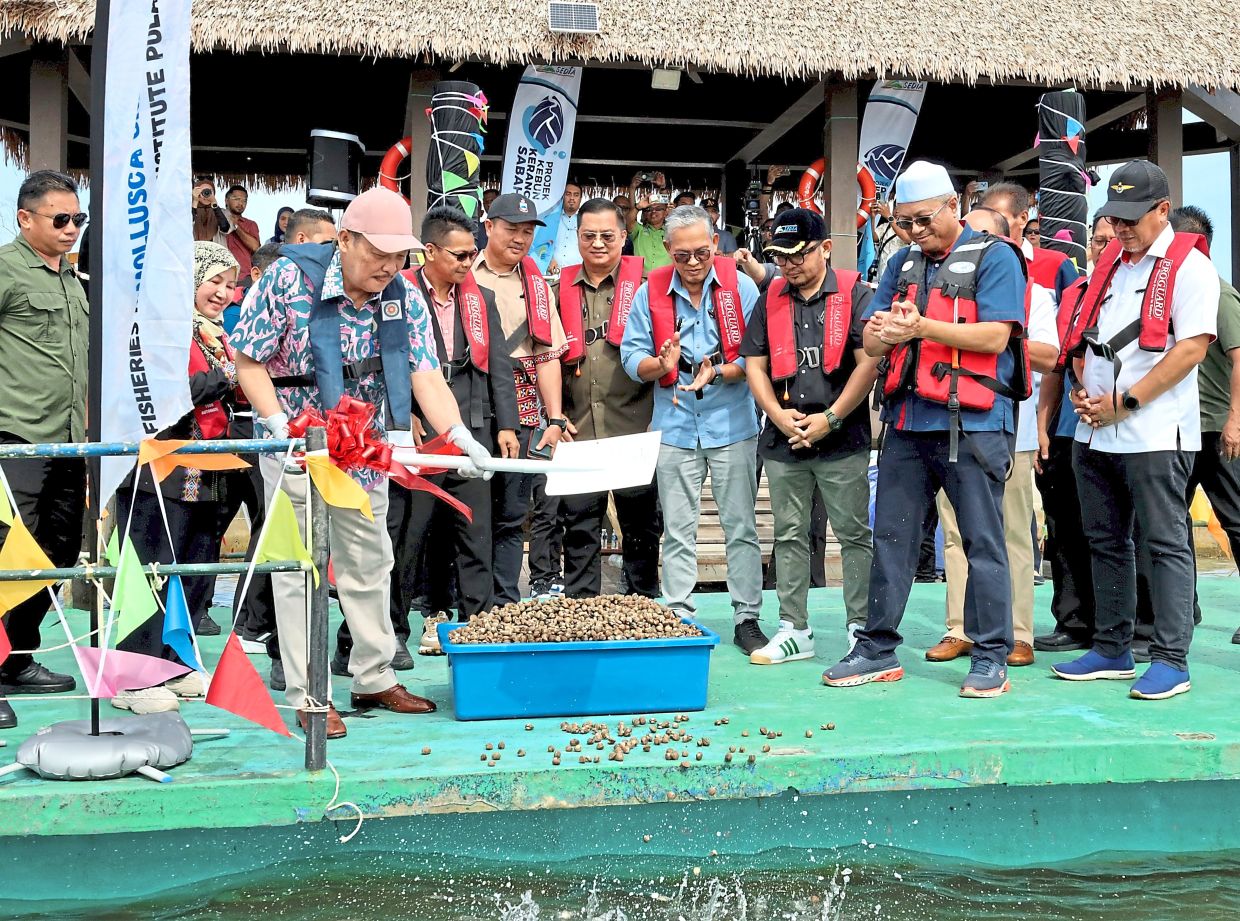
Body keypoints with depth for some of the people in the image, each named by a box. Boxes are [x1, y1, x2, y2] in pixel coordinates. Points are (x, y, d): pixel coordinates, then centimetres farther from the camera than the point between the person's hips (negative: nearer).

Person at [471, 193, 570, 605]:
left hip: (522, 417, 3)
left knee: (511, 518, 6)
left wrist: (555, 419, 3)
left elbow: (548, 356, 12)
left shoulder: (537, 286, 16)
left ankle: (506, 608, 11)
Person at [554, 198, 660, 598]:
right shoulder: (561, 288, 10)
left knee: (641, 526, 8)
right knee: (579, 526, 8)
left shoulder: (644, 283, 1)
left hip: (635, 429, -2)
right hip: (578, 430, 3)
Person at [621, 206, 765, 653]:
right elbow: (631, 355, 1)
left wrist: (717, 373, -20)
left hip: (732, 425, -1)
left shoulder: (740, 285, -2)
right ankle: (677, 619, 15)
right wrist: (661, 365, -19)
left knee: (740, 526, 4)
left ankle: (747, 619, 13)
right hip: (674, 427, 2)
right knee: (678, 531, 7)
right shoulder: (651, 291, 2)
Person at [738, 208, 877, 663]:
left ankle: (862, 629, 10)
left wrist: (830, 418, -12)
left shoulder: (854, 293, -2)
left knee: (854, 534, 1)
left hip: (842, 439, -4)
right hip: (783, 440, 4)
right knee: (789, 535, 9)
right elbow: (754, 364, 10)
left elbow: (869, 362, -8)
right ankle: (793, 630, 18)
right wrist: (779, 414, -4)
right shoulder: (771, 299, 11)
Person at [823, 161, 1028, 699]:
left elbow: (994, 336, -13)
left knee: (982, 543, 1)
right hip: (907, 423, 6)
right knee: (890, 538, 9)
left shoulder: (993, 257, -2)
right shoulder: (903, 263, 17)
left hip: (971, 426, -6)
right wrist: (883, 331, -11)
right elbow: (871, 342, 14)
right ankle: (878, 650, 18)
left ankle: (991, 658, 9)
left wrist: (921, 327, -19)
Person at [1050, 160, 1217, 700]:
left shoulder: (1188, 265, -5)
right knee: (1105, 543, 13)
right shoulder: (1109, 263, 17)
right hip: (1093, 432, 8)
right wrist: (1082, 387, 3)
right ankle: (1111, 650, 22)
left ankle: (1171, 660, 2)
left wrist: (1126, 402, -16)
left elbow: (1192, 348, -14)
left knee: (1165, 544, -3)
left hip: (1154, 433, -8)